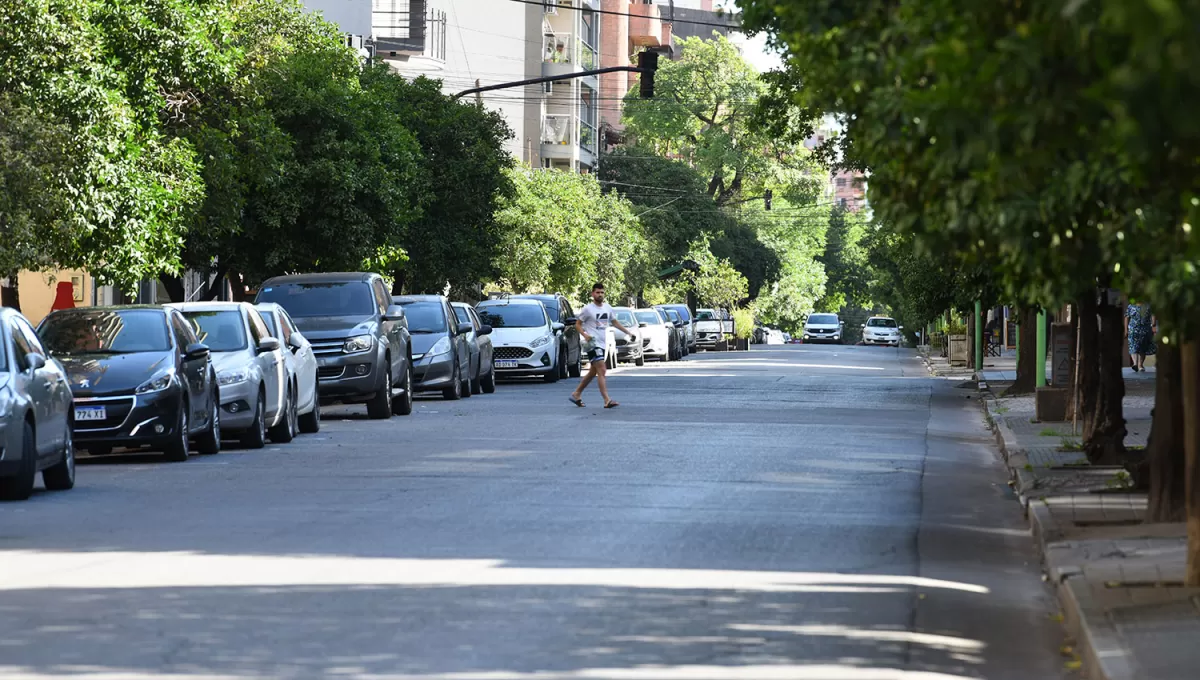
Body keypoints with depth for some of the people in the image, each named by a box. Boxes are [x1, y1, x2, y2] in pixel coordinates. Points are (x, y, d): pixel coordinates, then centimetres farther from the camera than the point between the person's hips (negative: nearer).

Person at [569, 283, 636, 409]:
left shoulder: (607, 308, 12)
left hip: (602, 344, 8)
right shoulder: (588, 309, -6)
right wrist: (585, 335, -20)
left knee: (593, 372, 15)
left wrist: (628, 332, 19)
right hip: (592, 344, -8)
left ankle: (576, 394, 28)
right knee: (602, 371, -17)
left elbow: (615, 322, 26)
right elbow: (577, 324, -3)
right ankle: (607, 401, -24)